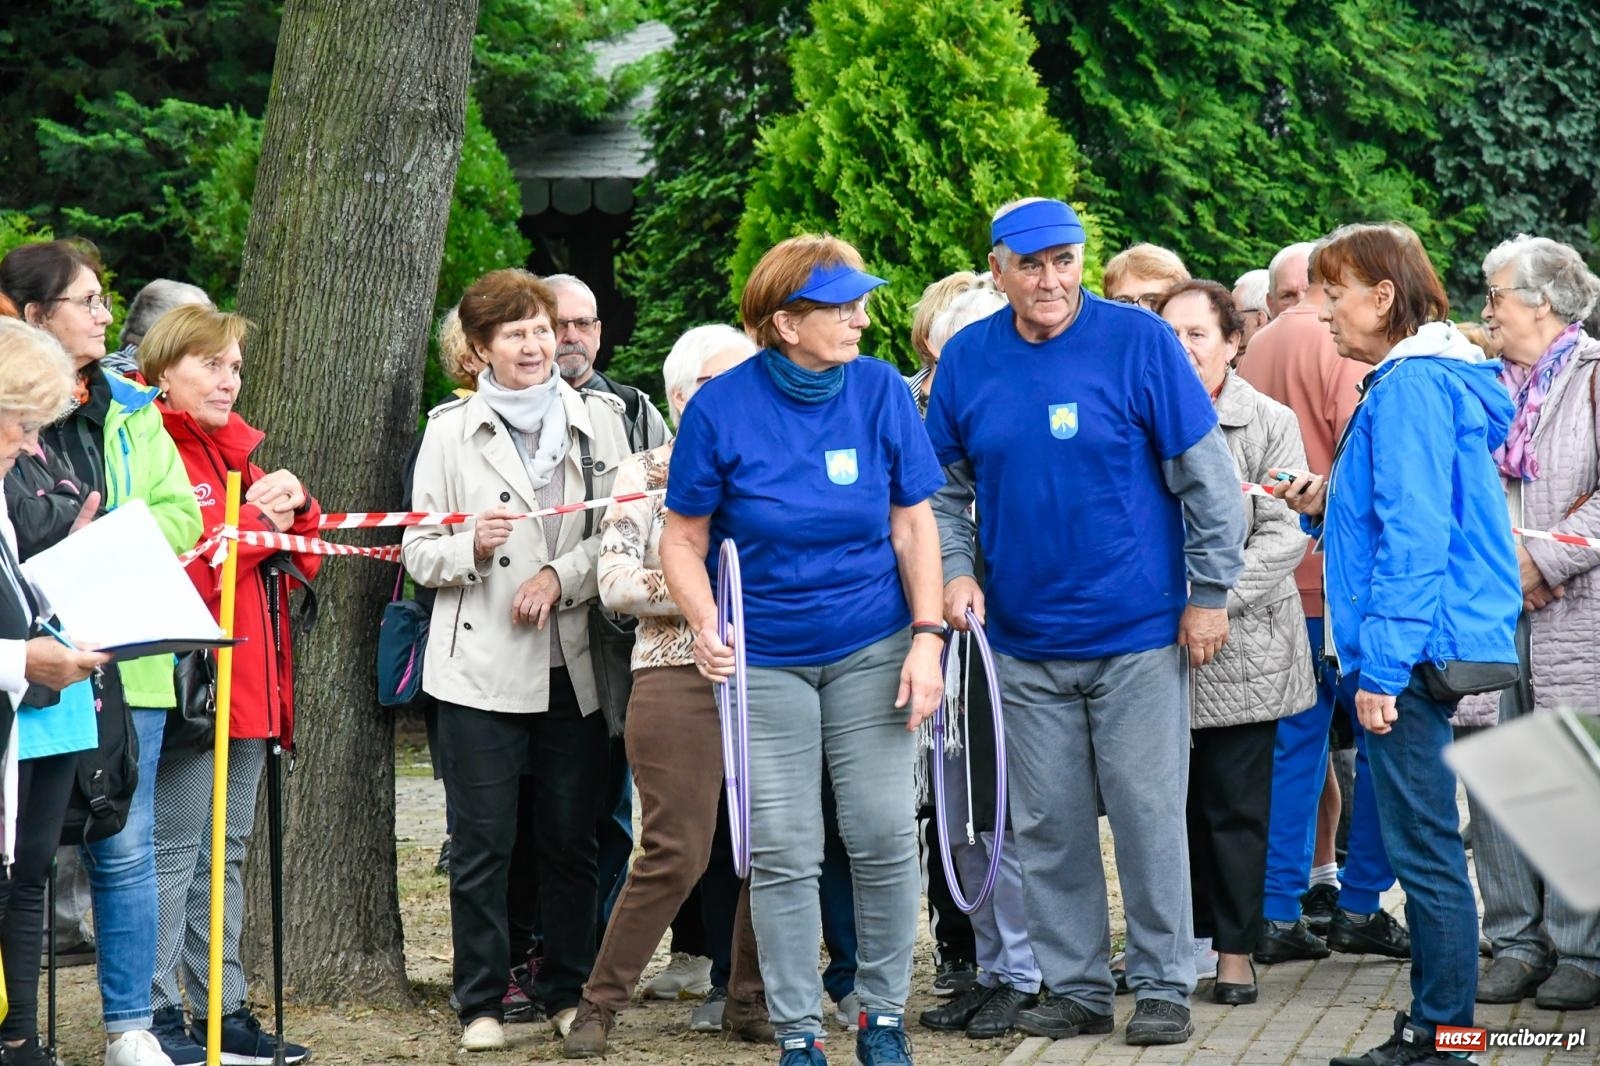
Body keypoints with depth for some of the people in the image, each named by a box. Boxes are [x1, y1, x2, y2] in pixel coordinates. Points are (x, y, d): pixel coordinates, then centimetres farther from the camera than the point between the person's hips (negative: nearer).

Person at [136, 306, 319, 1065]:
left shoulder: (237, 452, 19)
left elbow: (300, 564, 19)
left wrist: (295, 509, -1)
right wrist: (253, 521, -17)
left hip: (251, 683, 9)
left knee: (227, 853, 12)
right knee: (174, 852, -6)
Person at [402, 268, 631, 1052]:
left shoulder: (598, 420, 8)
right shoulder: (451, 430, 5)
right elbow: (419, 552, 5)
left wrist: (561, 576, -10)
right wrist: (472, 547, -15)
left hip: (572, 664, 1)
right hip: (482, 665, -1)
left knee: (570, 838, 6)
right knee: (483, 842, 0)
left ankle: (569, 991, 18)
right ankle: (480, 1003, 8)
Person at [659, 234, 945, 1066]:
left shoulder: (881, 390, -6)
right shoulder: (721, 407, -10)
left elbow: (913, 525, 1)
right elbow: (683, 539, -2)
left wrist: (927, 636, -7)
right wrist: (706, 625, -18)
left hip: (871, 652, 1)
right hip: (764, 661, -1)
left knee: (884, 838, 0)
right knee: (782, 854, 1)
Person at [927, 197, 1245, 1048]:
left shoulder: (1138, 340, -8)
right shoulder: (967, 359, 2)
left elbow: (1206, 474, -5)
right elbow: (943, 488, 13)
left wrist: (1210, 592, -6)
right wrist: (955, 571, -3)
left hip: (1137, 634, -3)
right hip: (1025, 642, 3)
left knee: (1148, 816, 0)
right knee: (1047, 826, 8)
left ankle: (1164, 986, 11)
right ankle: (1073, 986, 18)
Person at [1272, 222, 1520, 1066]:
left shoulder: (1411, 387, -14)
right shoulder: (1421, 380, 17)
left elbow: (1415, 540, -19)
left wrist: (1382, 668, -20)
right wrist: (1332, 506, 11)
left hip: (1417, 647, -11)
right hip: (1428, 649, 11)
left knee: (1425, 853, -6)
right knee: (1424, 849, 14)